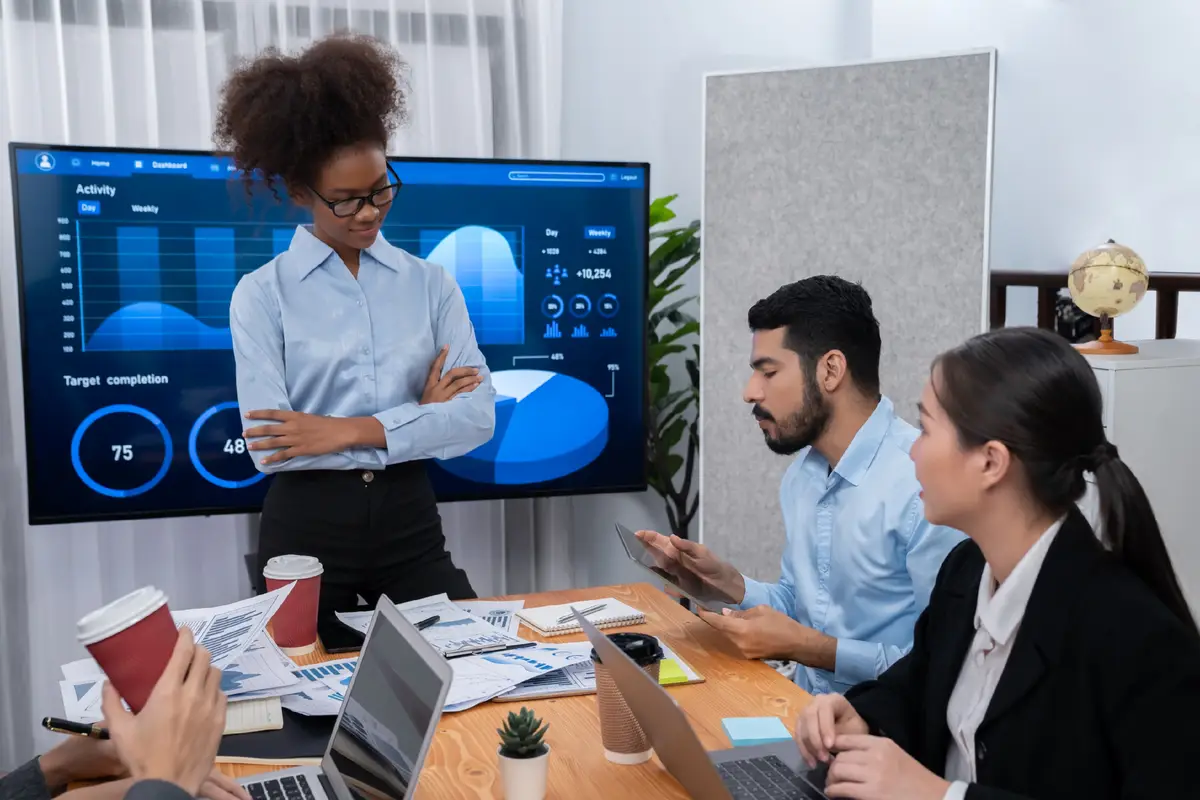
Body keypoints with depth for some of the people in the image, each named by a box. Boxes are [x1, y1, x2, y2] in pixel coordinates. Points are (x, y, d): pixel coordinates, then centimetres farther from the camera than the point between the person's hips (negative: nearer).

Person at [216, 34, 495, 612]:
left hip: (409, 518, 2)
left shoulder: (431, 283, 3)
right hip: (306, 526, -2)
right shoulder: (261, 294, -5)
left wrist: (351, 430, -17)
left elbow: (479, 415, -7)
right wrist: (417, 419, -10)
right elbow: (271, 444, -15)